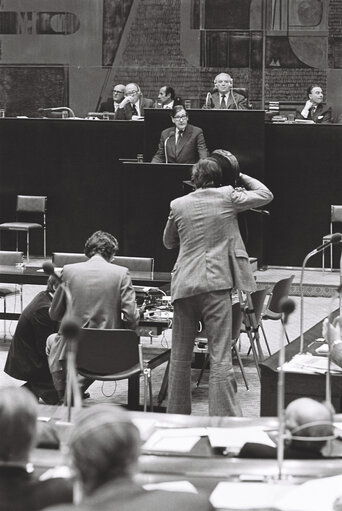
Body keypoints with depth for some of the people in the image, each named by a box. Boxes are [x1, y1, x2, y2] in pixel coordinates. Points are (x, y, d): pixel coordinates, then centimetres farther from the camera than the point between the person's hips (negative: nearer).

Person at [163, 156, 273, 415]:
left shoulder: (178, 205, 7)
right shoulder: (228, 197, 0)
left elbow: (168, 242, 21)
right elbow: (266, 194, 13)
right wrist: (240, 176, 23)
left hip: (184, 285, 3)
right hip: (216, 284, -3)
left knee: (180, 355, 12)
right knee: (220, 355, -4)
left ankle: (177, 414, 18)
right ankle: (223, 416, -8)